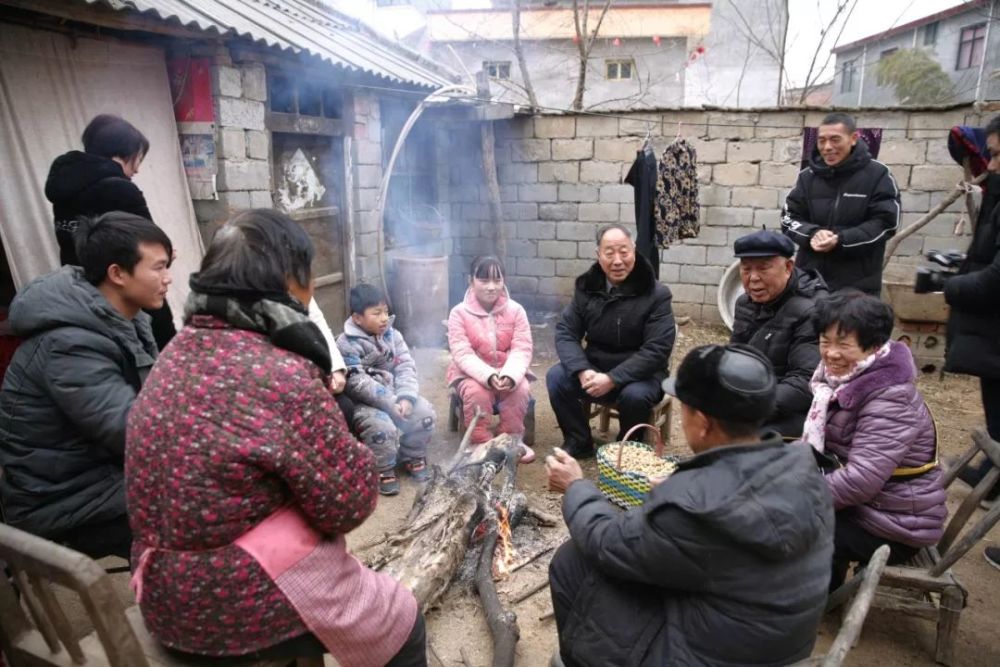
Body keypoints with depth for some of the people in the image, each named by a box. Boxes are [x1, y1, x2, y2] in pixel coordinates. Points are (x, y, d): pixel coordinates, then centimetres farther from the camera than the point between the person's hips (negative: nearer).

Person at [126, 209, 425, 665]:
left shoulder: (183, 347, -1)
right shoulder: (283, 377, -28)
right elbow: (351, 503, -18)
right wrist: (344, 442, -1)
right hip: (239, 601, -9)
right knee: (401, 623, 13)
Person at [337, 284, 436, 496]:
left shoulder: (392, 335, 5)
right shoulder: (347, 344, -13)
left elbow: (406, 367, -1)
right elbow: (358, 383, -21)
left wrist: (406, 397, -18)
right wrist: (391, 403, -26)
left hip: (395, 395, 6)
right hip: (363, 402, -5)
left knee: (424, 412, -15)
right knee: (382, 427, -31)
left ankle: (412, 457, 10)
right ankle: (383, 471, -4)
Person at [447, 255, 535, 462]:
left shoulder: (516, 310, -4)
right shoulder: (459, 313, -9)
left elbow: (521, 350, -11)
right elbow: (462, 354, -18)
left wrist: (510, 375, -32)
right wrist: (488, 375, -34)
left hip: (508, 371, 2)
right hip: (471, 373, -1)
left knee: (520, 389, -28)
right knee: (476, 392, -33)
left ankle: (512, 440, -6)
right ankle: (481, 444, -12)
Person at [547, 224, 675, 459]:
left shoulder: (656, 294, -14)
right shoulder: (586, 287, -2)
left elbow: (657, 350, -20)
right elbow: (566, 332, -4)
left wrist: (612, 379, -29)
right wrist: (582, 371, -24)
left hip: (640, 373, -3)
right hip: (595, 368, 4)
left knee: (635, 395, -35)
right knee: (556, 376, -20)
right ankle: (579, 441, 1)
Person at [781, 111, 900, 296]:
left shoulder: (877, 175, -2)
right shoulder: (807, 176, 7)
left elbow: (885, 223, -6)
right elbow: (789, 218, 8)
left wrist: (841, 240, -20)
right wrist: (812, 234, -14)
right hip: (809, 281, 3)